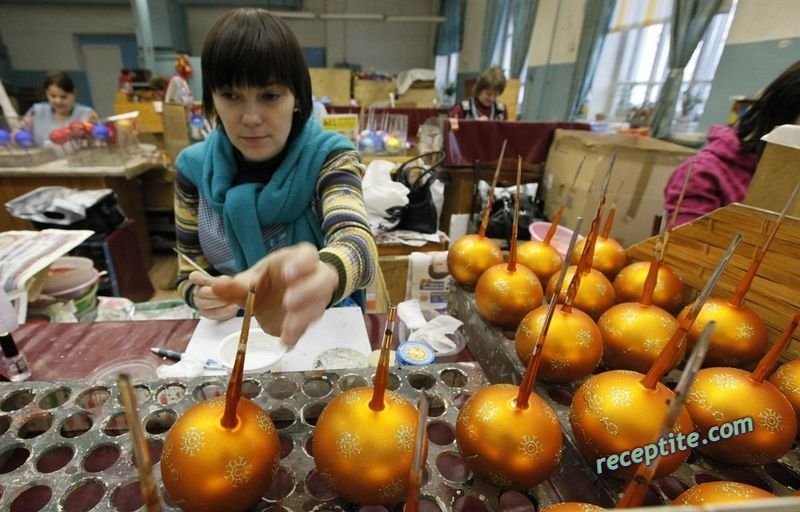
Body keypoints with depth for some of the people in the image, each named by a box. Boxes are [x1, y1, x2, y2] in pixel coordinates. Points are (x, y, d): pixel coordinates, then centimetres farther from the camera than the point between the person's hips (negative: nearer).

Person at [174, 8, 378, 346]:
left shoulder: (329, 157, -14)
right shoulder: (195, 168, -5)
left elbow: (357, 241, -34)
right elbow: (189, 274, 3)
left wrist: (321, 279, -56)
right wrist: (202, 295, -20)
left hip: (325, 327, -1)